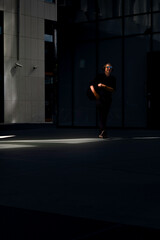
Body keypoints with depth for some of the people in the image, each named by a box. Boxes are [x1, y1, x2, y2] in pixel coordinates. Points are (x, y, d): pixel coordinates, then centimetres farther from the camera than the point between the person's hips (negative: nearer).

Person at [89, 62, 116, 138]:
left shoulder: (113, 78, 8)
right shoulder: (99, 76, 3)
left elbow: (113, 89, -2)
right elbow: (91, 85, 1)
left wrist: (104, 86, -14)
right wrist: (95, 94, -10)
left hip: (108, 99, 3)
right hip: (100, 98, -3)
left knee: (105, 116, 4)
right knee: (100, 115, -15)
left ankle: (102, 132, 13)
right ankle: (103, 131, -24)